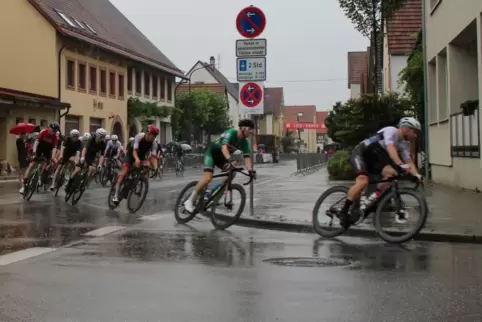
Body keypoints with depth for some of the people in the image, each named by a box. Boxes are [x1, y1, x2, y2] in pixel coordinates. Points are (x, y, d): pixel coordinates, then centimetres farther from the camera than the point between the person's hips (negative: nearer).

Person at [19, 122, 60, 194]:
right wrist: (34, 153, -43)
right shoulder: (44, 131, -27)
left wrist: (53, 158, -42)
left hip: (47, 149, 3)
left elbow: (54, 148, -28)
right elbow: (37, 141, -32)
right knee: (31, 165, -13)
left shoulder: (56, 137, -22)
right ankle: (24, 185, -17)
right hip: (39, 147, -3)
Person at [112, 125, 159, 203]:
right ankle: (116, 195, -20)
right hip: (131, 154, -4)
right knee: (123, 173, -18)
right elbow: (134, 150, -37)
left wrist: (156, 168, -43)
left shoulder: (154, 143, -21)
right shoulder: (139, 137, -31)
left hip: (141, 156, 4)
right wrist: (136, 159, -57)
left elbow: (153, 156, -26)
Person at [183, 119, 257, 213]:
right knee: (208, 177, -24)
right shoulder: (231, 133, -27)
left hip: (221, 156, 7)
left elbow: (247, 157, -18)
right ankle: (190, 201, -17)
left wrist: (250, 170, -35)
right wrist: (230, 160, -59)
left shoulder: (245, 142, -8)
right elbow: (224, 147, -42)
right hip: (211, 152, -7)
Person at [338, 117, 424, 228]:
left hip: (374, 157, 8)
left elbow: (409, 162, -3)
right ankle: (343, 211, -22)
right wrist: (399, 165, -51)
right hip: (361, 153, -8)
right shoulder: (391, 131, -18)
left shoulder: (404, 144, 6)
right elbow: (391, 148, -36)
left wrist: (417, 175, -22)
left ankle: (374, 198, -9)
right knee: (363, 181, -30)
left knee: (392, 173, -19)